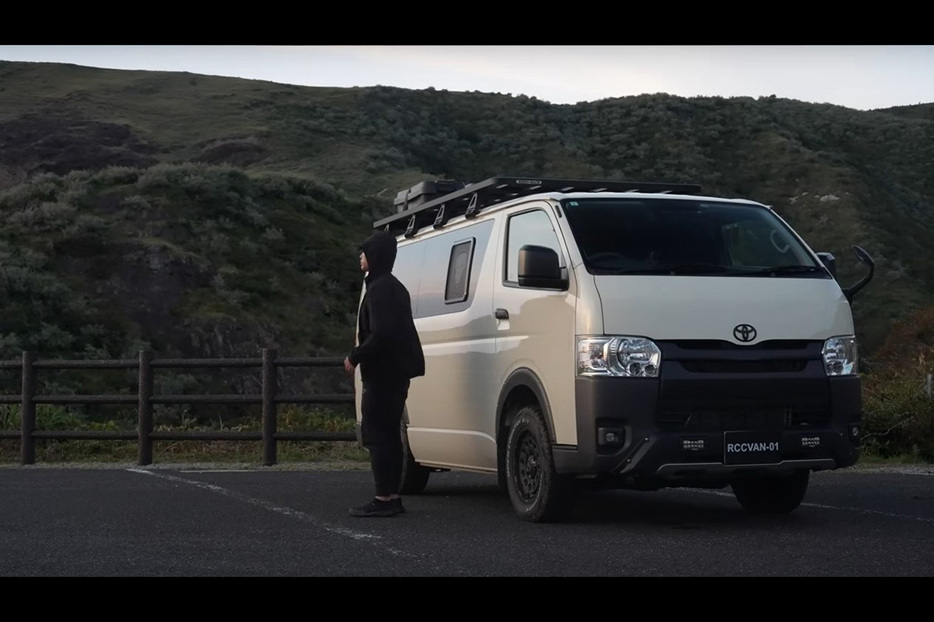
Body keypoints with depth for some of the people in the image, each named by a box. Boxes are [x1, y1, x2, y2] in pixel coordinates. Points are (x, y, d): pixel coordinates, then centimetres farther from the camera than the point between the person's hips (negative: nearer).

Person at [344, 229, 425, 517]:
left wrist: (355, 357, -13)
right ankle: (392, 496, 16)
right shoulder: (394, 286, 18)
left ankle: (383, 498, -10)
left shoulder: (380, 289, -15)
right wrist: (360, 355, 15)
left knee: (376, 435, -9)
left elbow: (380, 334, -24)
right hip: (396, 373, 10)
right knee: (388, 435, 13)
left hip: (382, 374, -10)